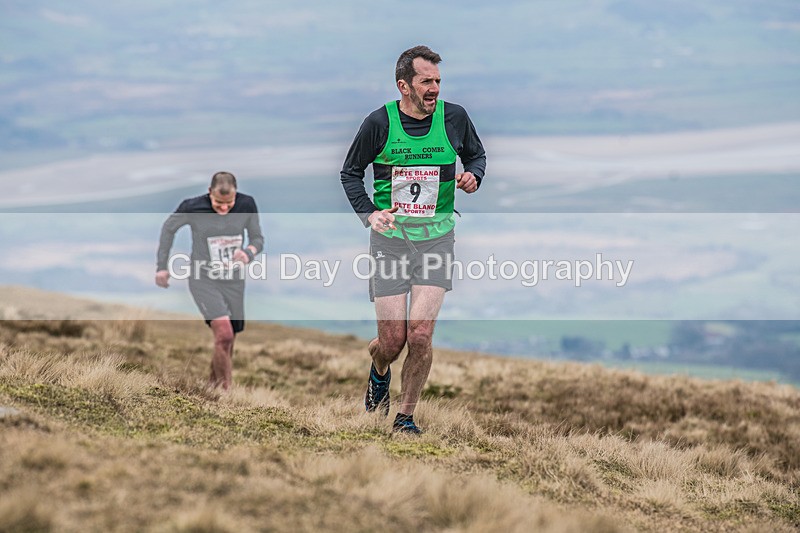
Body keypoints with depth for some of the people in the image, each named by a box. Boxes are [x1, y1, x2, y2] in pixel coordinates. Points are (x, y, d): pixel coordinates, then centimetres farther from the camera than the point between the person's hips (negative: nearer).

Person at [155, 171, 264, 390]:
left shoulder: (246, 206, -9)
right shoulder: (193, 208, -14)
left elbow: (258, 238, 4)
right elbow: (169, 228, 4)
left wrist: (248, 252, -19)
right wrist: (162, 266, 5)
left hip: (234, 282, 4)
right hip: (204, 280, -4)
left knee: (227, 343, 9)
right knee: (224, 334, -21)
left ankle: (212, 387, 30)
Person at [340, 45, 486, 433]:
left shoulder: (454, 118, -1)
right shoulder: (379, 123, -6)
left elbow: (477, 154, 18)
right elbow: (350, 172, 7)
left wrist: (473, 175, -5)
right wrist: (369, 213, -7)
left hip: (436, 237, 1)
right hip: (390, 240, -1)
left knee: (420, 336, -13)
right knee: (392, 341, -2)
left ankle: (406, 417, 6)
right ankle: (379, 372, 36)